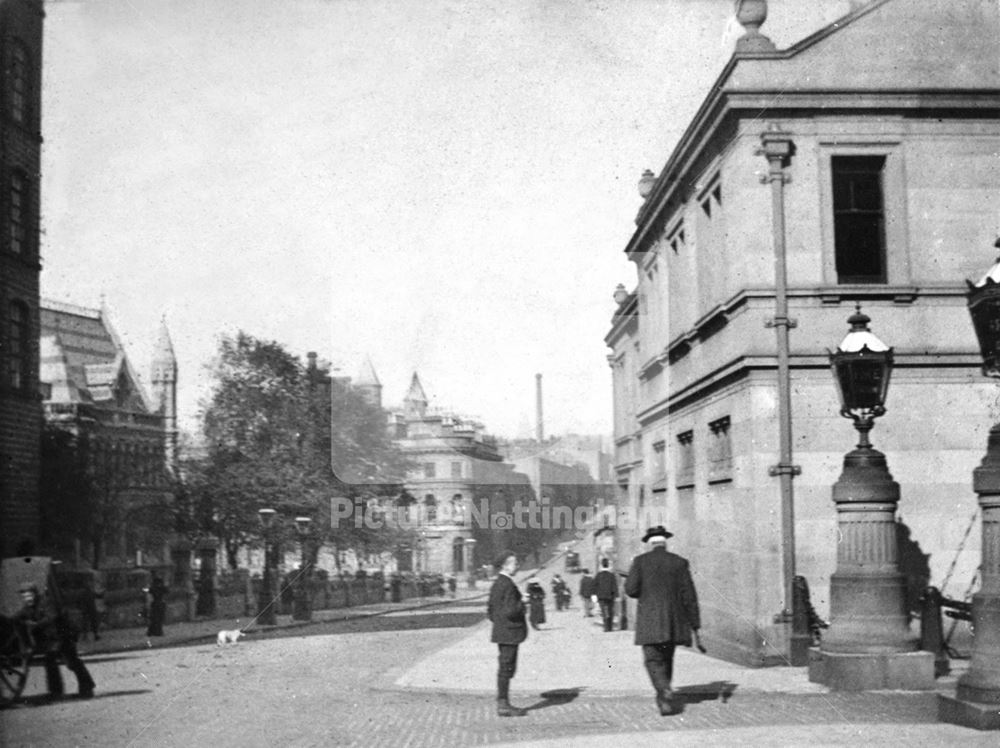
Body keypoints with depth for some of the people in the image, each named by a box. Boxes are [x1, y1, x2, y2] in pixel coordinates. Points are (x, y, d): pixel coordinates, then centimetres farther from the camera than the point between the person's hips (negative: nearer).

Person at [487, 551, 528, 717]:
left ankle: (502, 703, 22)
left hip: (501, 632, 10)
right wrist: (522, 604, -9)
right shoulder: (508, 585, -19)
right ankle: (503, 705, 2)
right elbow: (510, 611, -25)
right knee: (506, 668, -3)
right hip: (509, 633, -10)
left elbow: (490, 611, 18)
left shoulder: (496, 585, 12)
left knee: (505, 668, 15)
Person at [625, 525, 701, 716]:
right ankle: (663, 696, 28)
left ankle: (665, 692, -24)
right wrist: (695, 625, 3)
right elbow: (689, 595, 1)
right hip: (673, 621, 3)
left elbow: (631, 589, -10)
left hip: (650, 621, -3)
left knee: (653, 660, -1)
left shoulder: (641, 561, -2)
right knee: (667, 658, 19)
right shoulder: (679, 563, 3)